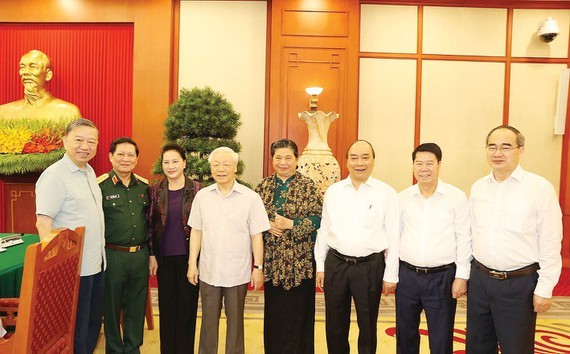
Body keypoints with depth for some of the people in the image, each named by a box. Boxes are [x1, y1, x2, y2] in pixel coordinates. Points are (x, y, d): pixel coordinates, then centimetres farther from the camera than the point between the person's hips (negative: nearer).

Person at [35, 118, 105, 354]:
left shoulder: (89, 172, 10)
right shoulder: (54, 175, -15)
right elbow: (43, 222, -21)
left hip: (97, 263, 8)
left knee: (94, 323, 20)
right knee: (76, 330, 6)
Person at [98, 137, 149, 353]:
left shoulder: (144, 186, 7)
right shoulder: (101, 185, -7)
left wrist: (150, 252, 12)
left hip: (140, 255, 4)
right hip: (112, 255, -4)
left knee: (137, 306, 14)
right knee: (112, 306, 11)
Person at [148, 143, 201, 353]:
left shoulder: (196, 189, -5)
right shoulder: (156, 190, 2)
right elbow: (150, 224, 5)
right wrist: (152, 255, 3)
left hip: (188, 256, -2)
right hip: (165, 257, 2)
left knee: (187, 304, 8)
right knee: (166, 306, 12)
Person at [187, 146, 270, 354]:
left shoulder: (251, 198, -7)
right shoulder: (202, 196, 1)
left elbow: (256, 235, -5)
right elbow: (196, 231, 5)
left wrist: (258, 267, -4)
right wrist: (192, 264, 4)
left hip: (237, 272, -2)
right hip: (208, 271, 2)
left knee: (235, 320, 13)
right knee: (208, 319, 15)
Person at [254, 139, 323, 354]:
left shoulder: (308, 186, -4)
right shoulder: (264, 186, 8)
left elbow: (319, 218, -10)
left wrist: (291, 224, -18)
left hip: (300, 260, -3)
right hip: (272, 260, 3)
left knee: (298, 311, 6)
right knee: (274, 311, 12)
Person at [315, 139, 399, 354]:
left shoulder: (386, 193, -4)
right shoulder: (333, 191, 4)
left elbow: (393, 236, -3)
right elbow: (323, 230, 8)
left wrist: (390, 275, -3)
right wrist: (320, 266, 8)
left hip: (370, 266, -2)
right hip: (335, 264, 3)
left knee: (368, 326, 13)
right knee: (335, 325, 15)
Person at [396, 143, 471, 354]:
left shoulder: (456, 197, -5)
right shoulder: (402, 198, 2)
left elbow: (464, 239, -3)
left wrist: (462, 276, -5)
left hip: (442, 277, -2)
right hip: (407, 275, 3)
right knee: (405, 336, 16)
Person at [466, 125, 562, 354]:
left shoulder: (540, 188, -10)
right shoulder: (477, 187, 4)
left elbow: (550, 244, -10)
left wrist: (545, 289, -9)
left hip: (519, 283, -4)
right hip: (479, 279, 5)